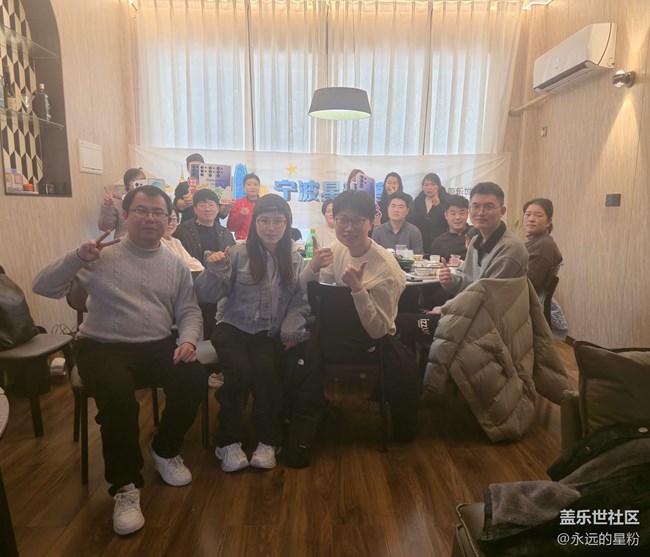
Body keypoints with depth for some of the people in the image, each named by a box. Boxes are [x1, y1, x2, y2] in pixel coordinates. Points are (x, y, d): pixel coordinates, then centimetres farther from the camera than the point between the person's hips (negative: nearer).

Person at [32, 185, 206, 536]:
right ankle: (125, 485, -7)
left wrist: (188, 340, -12)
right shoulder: (102, 255, -1)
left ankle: (165, 451, 8)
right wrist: (77, 257, -21)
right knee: (118, 395, -32)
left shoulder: (175, 264, 9)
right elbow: (43, 287, -5)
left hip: (158, 346, 3)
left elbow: (189, 311, 8)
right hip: (103, 347, -3)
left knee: (194, 379, -22)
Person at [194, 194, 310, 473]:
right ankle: (229, 442, -5)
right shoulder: (239, 254, -2)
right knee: (240, 371, -26)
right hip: (233, 327, -1)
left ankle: (267, 441, -5)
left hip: (270, 333, 1)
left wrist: (290, 330, -12)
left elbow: (300, 302, 3)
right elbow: (208, 295, -5)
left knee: (265, 370, -26)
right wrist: (215, 270, -22)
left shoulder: (295, 260, 6)